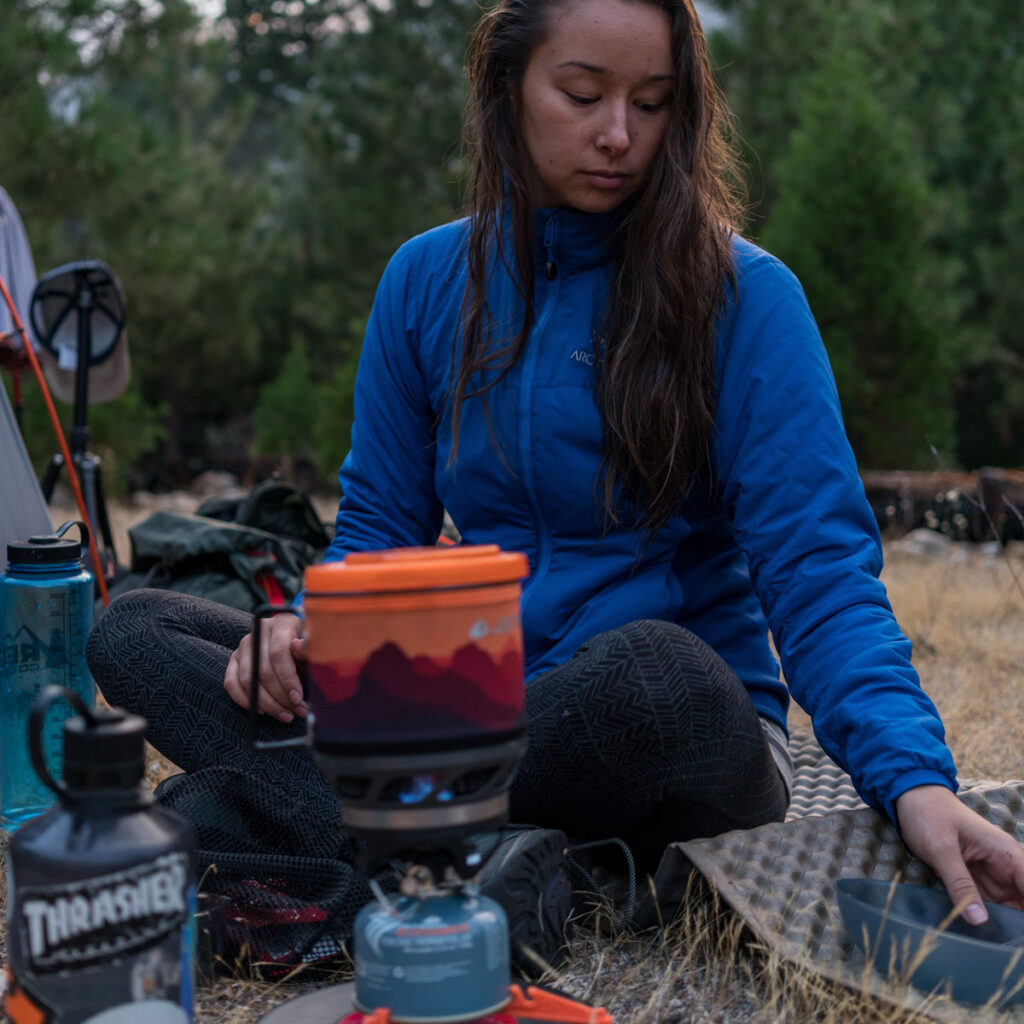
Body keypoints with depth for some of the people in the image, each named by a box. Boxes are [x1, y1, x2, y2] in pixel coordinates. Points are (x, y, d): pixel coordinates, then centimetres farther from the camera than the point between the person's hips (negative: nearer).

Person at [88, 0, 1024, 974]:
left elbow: (818, 569, -13)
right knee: (134, 629, -9)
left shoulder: (743, 294, -7)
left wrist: (913, 779, -30)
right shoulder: (428, 278, 6)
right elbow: (379, 524, 12)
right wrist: (311, 625, -10)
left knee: (647, 668, -40)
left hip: (681, 742, -4)